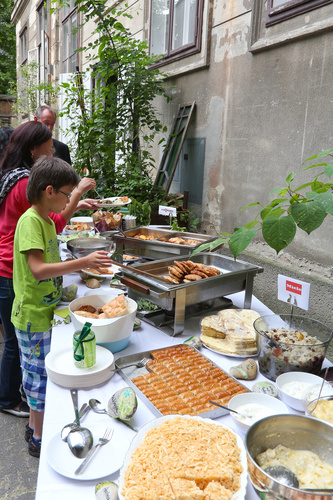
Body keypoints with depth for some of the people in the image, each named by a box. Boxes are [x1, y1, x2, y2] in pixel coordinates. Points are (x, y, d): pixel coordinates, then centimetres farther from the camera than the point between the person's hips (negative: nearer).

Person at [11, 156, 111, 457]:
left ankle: (36, 425, 38)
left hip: (44, 311, 9)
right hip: (34, 314, -9)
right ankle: (39, 440, 23)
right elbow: (38, 270, -30)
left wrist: (83, 265, 5)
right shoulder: (30, 221, -21)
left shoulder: (47, 220, 9)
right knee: (41, 375, 5)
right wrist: (82, 262, -35)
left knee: (39, 373, 20)